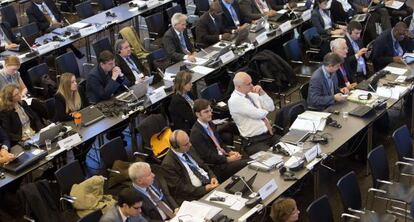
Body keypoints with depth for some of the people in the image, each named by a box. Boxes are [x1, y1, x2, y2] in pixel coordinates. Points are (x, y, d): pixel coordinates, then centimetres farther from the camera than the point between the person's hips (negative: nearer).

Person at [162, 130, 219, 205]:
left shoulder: (189, 150, 7)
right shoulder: (168, 164, -15)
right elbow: (181, 188, -16)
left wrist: (212, 177, -3)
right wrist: (205, 189, -21)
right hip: (194, 197, -7)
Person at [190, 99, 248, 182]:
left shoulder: (210, 124, 10)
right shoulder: (196, 133, -18)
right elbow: (207, 157, -19)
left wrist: (230, 152, 1)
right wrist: (228, 159, -17)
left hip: (222, 155, 9)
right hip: (214, 166, -9)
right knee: (246, 165, -21)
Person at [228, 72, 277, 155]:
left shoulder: (251, 94, 10)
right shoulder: (234, 100, -13)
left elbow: (271, 108, 9)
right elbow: (258, 114, -19)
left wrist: (262, 93, -4)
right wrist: (265, 110, 3)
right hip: (254, 142, -7)